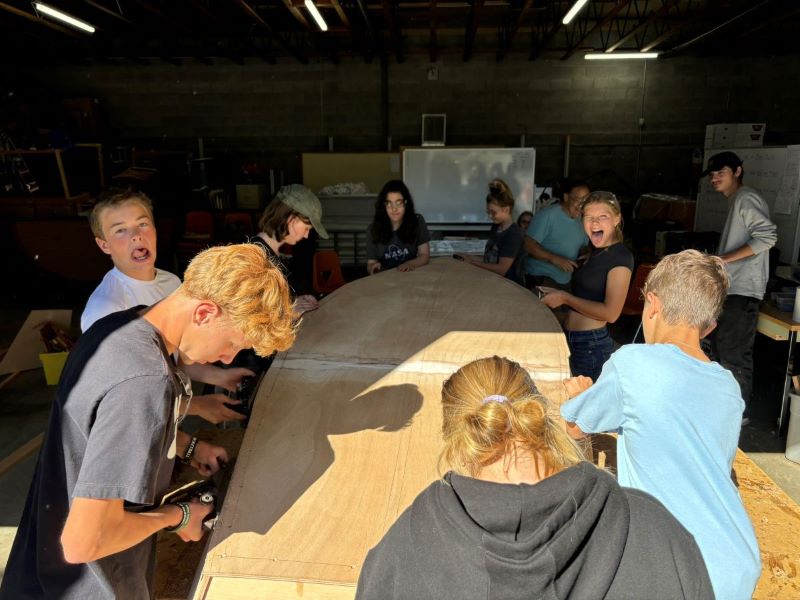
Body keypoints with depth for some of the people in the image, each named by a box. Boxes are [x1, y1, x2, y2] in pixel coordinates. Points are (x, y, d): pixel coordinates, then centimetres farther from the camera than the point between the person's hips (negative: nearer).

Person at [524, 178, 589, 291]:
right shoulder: (548, 214, -13)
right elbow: (528, 244, -18)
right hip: (541, 278, -7)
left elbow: (584, 247, 22)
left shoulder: (582, 220, 9)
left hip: (566, 281, 7)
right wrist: (554, 259, -28)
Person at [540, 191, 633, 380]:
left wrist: (564, 298, -14)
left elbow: (610, 313, -20)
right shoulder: (597, 252, 14)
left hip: (591, 345, -8)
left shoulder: (621, 256, -12)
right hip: (570, 339, 8)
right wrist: (557, 294, 5)